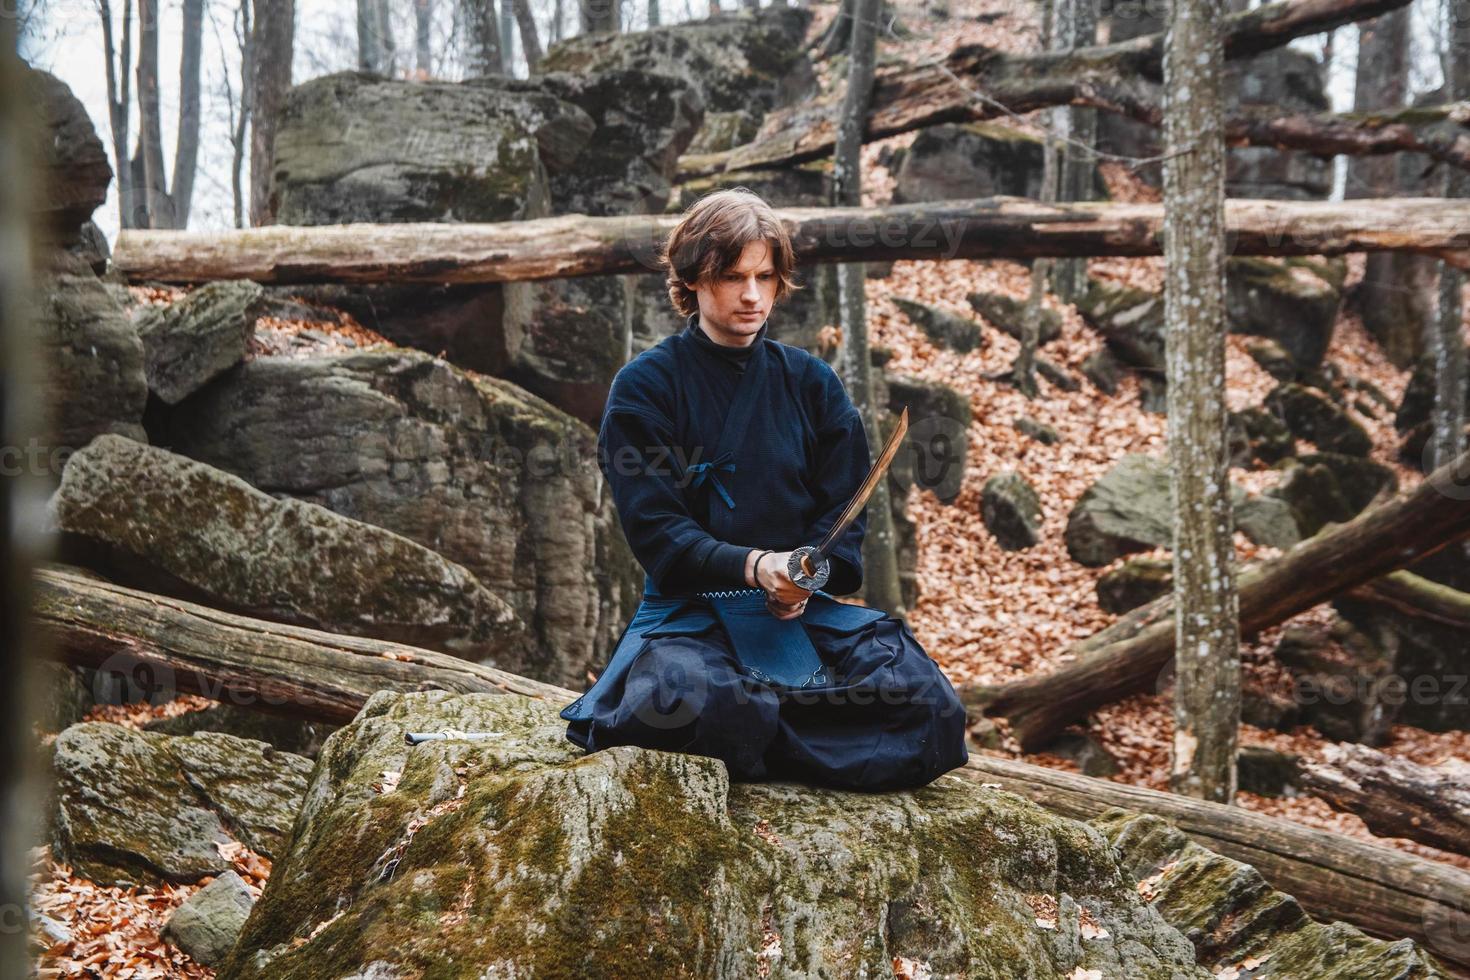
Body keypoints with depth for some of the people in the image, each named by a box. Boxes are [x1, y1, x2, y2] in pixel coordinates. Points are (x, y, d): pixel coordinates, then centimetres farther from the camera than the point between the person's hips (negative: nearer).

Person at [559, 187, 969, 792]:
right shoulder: (645, 387, 2)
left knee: (927, 704, -23)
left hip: (805, 606, 4)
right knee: (681, 701, -40)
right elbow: (653, 526, -7)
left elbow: (846, 506, 8)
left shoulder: (811, 381, 13)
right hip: (691, 606, -3)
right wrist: (754, 567, -24)